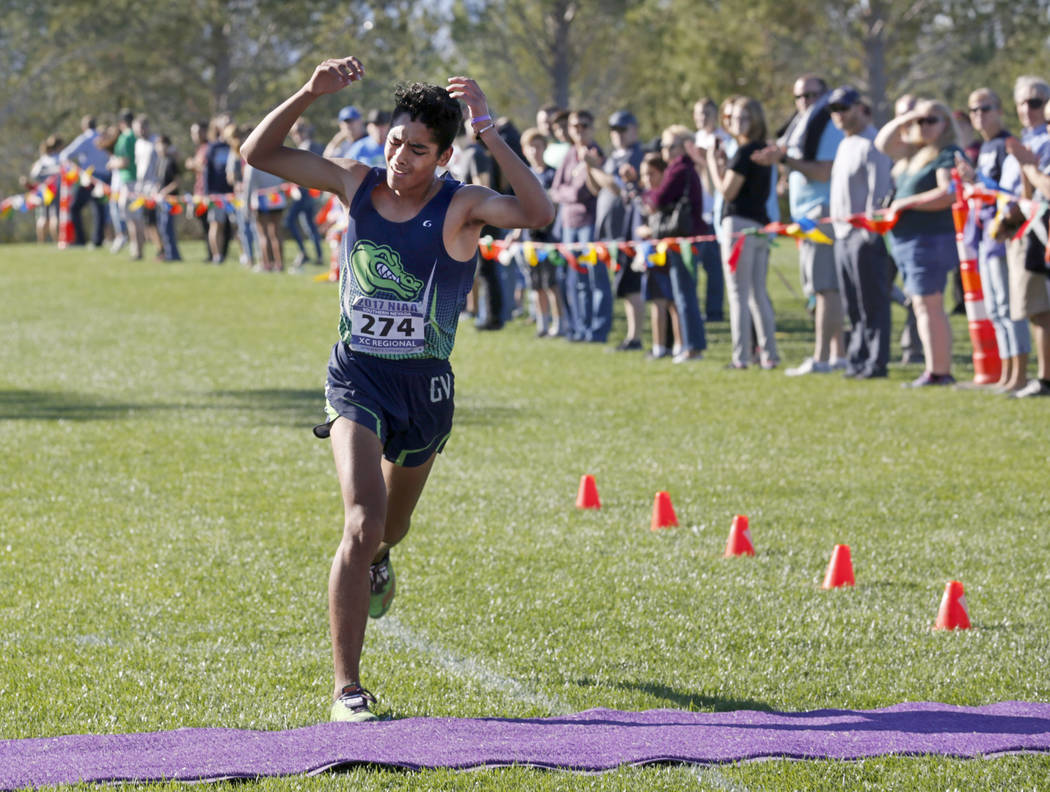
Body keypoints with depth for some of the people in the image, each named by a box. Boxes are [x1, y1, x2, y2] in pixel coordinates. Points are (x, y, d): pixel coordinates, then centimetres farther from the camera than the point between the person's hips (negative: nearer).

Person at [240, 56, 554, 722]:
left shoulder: (461, 206, -15)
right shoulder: (357, 184, -5)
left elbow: (539, 213, -34)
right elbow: (259, 153, -3)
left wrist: (488, 131, -36)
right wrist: (310, 94, -17)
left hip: (425, 387, 1)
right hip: (357, 378, 0)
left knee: (391, 527, 24)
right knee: (362, 523, -21)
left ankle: (377, 557, 65)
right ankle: (348, 690, -16)